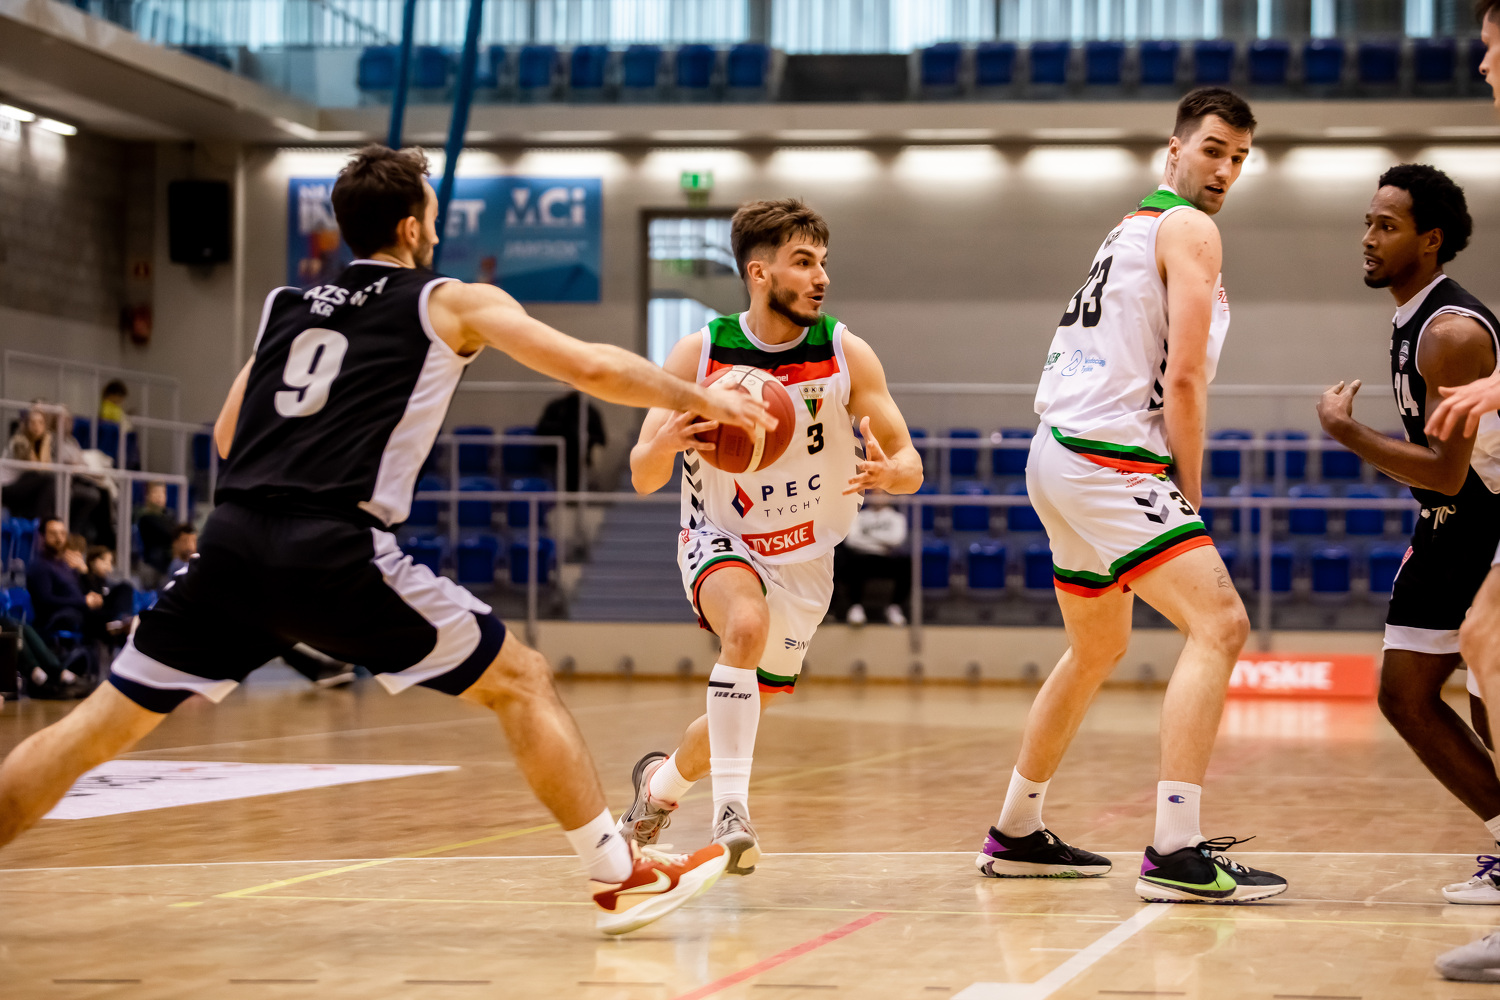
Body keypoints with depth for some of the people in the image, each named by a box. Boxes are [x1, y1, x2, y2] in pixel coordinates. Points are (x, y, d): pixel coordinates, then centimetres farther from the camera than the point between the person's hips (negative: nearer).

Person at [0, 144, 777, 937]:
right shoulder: (452, 303, 12)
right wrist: (698, 399, 21)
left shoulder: (286, 305, 25)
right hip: (333, 551, -4)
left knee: (102, 725, 12)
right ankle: (619, 878, 9)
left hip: (231, 540, 4)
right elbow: (592, 369, 9)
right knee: (520, 681, 9)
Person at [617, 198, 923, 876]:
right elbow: (642, 478, -13)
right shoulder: (698, 355, -15)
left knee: (749, 710, 11)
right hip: (719, 541, -2)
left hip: (804, 558, 3)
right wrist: (666, 441, -37)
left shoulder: (847, 355, -14)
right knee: (746, 624, -35)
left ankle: (664, 779, 44)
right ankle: (731, 810, -28)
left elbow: (909, 465, -10)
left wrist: (889, 473, -34)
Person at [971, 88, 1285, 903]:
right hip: (1109, 459, -10)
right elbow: (1183, 377, -14)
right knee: (1219, 625, -18)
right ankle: (1175, 853, -26)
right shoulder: (1189, 229, -6)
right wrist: (1191, 492, -6)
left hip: (1059, 454, 10)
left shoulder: (1131, 229, 24)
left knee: (1098, 651, 26)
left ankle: (1015, 835, 35)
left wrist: (1176, 491, 18)